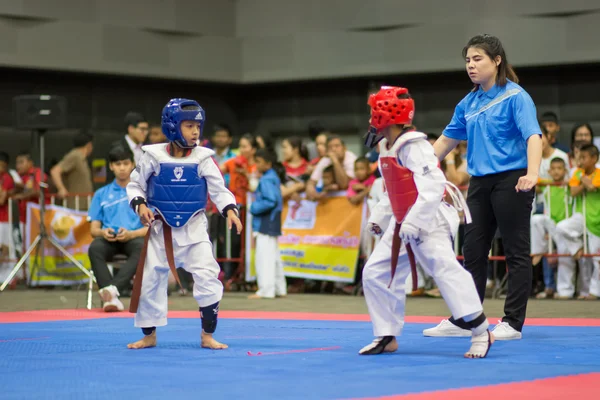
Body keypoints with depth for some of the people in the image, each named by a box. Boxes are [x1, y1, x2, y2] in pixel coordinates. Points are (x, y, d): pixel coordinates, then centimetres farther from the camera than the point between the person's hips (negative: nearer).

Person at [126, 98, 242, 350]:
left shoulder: (202, 158, -6)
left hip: (193, 228, 0)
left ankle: (207, 336, 4)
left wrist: (229, 210, -22)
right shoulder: (154, 156, -8)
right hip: (161, 229, 0)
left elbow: (218, 188, -6)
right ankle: (149, 336, 25)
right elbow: (135, 185, 2)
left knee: (208, 279, -10)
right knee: (149, 281, 6)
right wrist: (140, 205, -17)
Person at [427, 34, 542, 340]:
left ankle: (512, 323, 5)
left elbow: (533, 136, -20)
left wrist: (532, 174, -35)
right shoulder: (469, 103, 10)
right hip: (480, 183, 7)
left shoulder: (515, 97, -9)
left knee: (516, 252, 1)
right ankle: (462, 321, 17)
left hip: (511, 181, -7)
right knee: (473, 252, 10)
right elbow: (448, 139, 20)